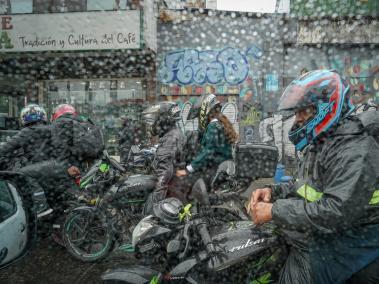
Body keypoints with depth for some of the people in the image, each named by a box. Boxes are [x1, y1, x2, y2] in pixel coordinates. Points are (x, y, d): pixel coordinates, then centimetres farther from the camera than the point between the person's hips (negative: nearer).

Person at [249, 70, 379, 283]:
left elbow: (336, 213, -33)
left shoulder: (357, 152, -24)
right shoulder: (320, 144, 10)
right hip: (313, 239, 9)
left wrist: (275, 211, -28)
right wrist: (273, 191, -2)